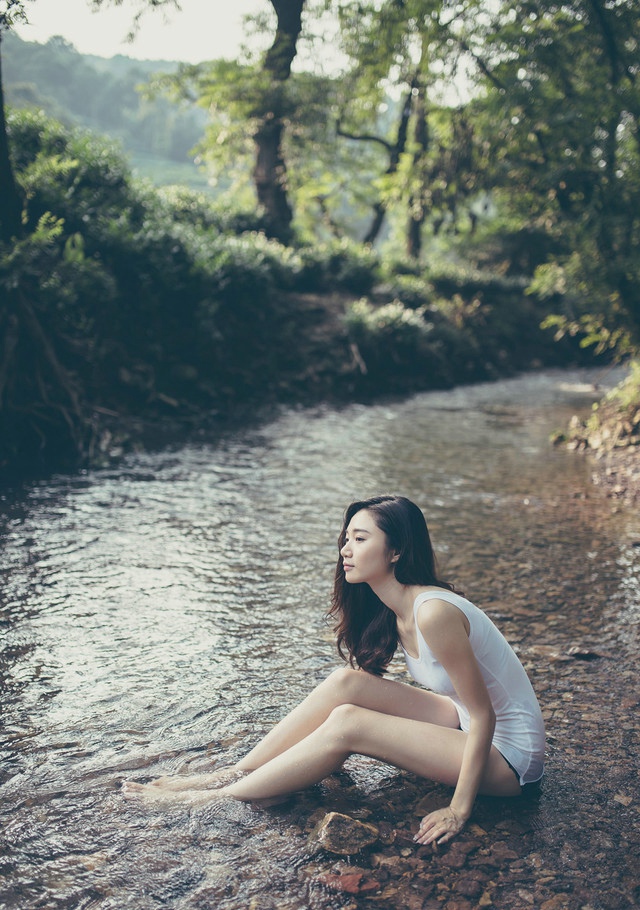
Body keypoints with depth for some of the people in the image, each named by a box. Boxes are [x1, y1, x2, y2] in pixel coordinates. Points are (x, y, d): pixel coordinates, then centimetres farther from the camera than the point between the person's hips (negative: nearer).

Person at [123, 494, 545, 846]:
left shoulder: (433, 612, -28)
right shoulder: (390, 609, -2)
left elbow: (483, 715, -24)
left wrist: (459, 810, -22)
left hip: (508, 753, -7)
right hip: (466, 720, 7)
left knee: (347, 723, -21)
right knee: (347, 681, -11)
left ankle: (218, 797, -9)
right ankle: (233, 774, -4)